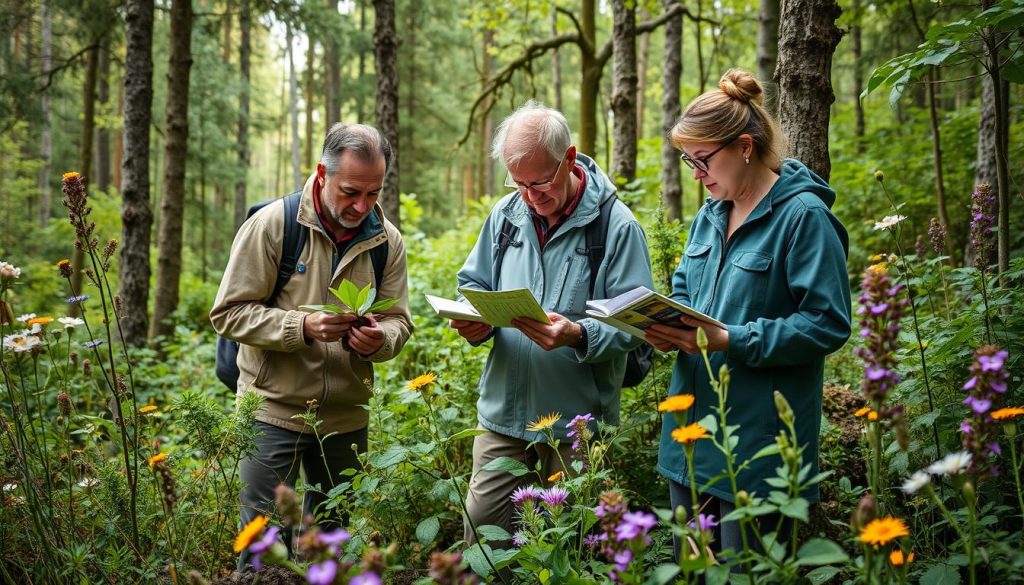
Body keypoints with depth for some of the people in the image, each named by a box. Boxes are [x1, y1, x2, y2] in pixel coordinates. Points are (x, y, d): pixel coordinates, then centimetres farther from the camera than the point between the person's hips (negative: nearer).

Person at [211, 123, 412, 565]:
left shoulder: (386, 239, 0)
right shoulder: (272, 224, -11)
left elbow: (398, 320, 4)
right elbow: (229, 313, -12)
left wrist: (379, 339, -20)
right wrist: (303, 327, -26)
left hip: (346, 416, 4)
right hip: (274, 409, -4)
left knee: (331, 532, 18)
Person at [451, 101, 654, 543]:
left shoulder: (617, 225, -11)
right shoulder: (506, 213, 4)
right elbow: (474, 285, 14)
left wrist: (578, 335, -32)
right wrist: (475, 322, -9)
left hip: (577, 421, -4)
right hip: (503, 410, 4)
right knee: (479, 526, 9)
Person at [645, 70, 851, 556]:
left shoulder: (803, 215, -14)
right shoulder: (710, 215, 11)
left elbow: (828, 324, -19)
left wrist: (731, 341, -24)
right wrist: (668, 327, -1)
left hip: (757, 440, -8)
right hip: (692, 425, 8)